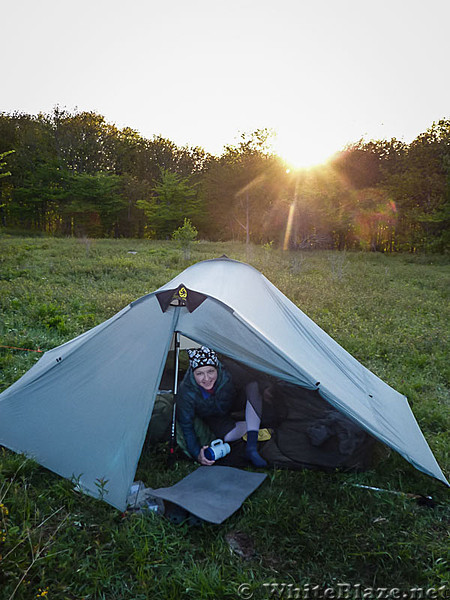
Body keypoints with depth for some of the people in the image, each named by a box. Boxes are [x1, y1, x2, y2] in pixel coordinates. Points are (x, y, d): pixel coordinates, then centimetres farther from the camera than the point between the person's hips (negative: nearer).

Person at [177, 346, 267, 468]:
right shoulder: (186, 392, -36)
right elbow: (186, 427, -23)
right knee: (230, 435, -33)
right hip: (214, 417, -1)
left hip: (234, 406, 2)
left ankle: (251, 448, -31)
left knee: (253, 386, -29)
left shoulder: (227, 373, -36)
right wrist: (197, 454, -33)